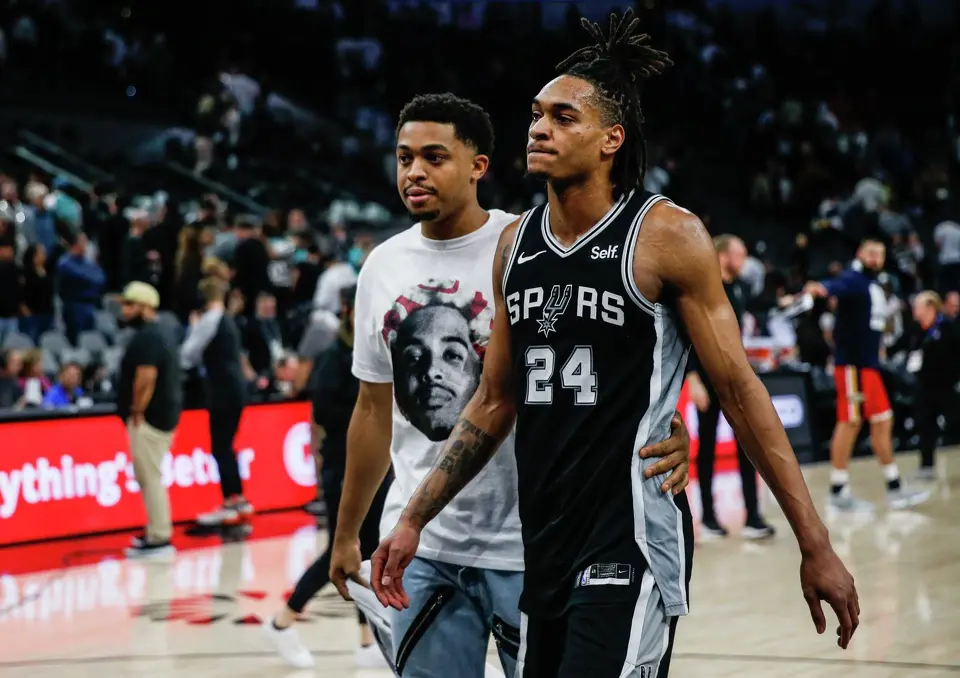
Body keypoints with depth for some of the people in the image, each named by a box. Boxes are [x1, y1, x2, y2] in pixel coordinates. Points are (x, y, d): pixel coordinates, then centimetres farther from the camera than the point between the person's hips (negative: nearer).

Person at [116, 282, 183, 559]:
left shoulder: (146, 337, -15)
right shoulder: (163, 332, 17)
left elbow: (145, 378, -25)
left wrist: (137, 412, -18)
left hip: (149, 416, -11)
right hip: (165, 412, 11)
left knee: (150, 477, -9)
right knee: (149, 476, 17)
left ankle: (159, 540, -9)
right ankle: (157, 531, 23)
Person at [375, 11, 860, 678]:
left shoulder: (667, 236, -8)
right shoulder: (516, 246, 10)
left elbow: (739, 391, -7)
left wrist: (817, 547, -8)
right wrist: (413, 522, 16)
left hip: (633, 547, -7)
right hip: (545, 549, 7)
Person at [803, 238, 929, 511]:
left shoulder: (875, 286, 16)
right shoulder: (854, 279, -12)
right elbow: (839, 285, -36)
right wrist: (822, 288, -57)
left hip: (870, 364, 9)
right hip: (852, 363, -9)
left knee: (882, 422, 13)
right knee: (850, 422, -8)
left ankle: (894, 488, 20)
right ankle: (838, 492, -3)